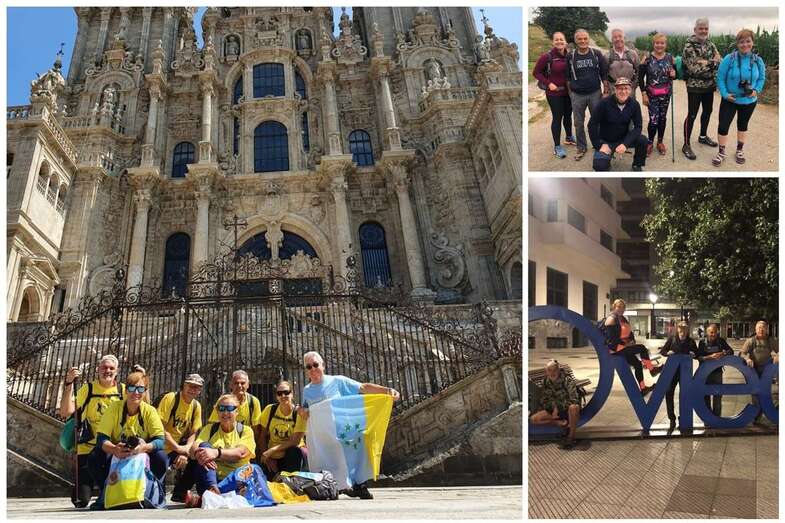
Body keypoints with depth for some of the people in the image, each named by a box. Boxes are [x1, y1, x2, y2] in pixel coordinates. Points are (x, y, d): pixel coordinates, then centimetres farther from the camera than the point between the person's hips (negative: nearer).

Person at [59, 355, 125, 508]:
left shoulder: (123, 390, 2)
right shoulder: (88, 389, -2)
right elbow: (66, 412, -13)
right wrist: (69, 384, -20)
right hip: (88, 449, -1)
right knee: (81, 501, -6)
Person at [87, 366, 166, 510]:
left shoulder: (149, 411, -11)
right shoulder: (114, 408, -11)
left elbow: (160, 440, -21)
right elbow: (101, 438, -19)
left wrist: (145, 447, -44)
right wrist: (114, 449, -43)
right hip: (116, 457, 0)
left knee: (160, 457, -29)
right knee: (94, 458, -28)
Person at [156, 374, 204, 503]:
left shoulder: (196, 406, 2)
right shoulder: (170, 398, -15)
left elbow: (193, 433, 3)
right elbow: (161, 428, -19)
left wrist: (185, 451, -16)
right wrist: (178, 448, -22)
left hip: (180, 447, 6)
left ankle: (179, 494, 12)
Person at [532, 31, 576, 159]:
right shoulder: (547, 56, -14)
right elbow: (536, 72, -8)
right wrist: (548, 83, -14)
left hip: (568, 91, 5)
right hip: (554, 93, -5)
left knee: (568, 115, 19)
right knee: (557, 117, -2)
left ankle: (569, 137, 42)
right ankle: (557, 147, 6)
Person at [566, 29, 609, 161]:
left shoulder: (597, 54, -1)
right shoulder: (570, 56, -1)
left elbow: (604, 74, 3)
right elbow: (568, 77, 6)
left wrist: (605, 91, 0)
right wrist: (570, 92, 5)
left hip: (595, 93, 0)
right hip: (577, 95, 0)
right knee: (578, 123, 8)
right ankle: (581, 148, 21)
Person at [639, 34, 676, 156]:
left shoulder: (670, 57, 2)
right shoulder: (647, 58, -7)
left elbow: (674, 74, 13)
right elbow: (640, 77, -6)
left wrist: (673, 74, -12)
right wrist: (644, 94, -11)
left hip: (666, 94, 3)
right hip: (652, 95, -3)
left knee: (663, 118, 11)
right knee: (653, 119, -8)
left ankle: (660, 142, 27)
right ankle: (650, 142, 12)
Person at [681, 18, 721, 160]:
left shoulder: (710, 44, 7)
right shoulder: (689, 46, -14)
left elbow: (719, 60, -3)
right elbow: (694, 68, -24)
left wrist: (704, 62, -20)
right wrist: (712, 62, -17)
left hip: (709, 85, 7)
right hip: (695, 86, -7)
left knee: (708, 111, 18)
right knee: (692, 115, -5)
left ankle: (703, 136, 37)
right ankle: (686, 145, 1)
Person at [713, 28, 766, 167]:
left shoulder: (758, 61, -8)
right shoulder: (729, 59, -16)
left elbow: (762, 78, 5)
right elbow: (720, 78, -10)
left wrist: (756, 90, -11)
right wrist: (724, 93, -18)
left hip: (749, 101, 3)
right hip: (730, 99, -2)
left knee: (743, 125, 18)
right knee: (723, 125, -5)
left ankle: (739, 150, 35)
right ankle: (721, 152, 13)